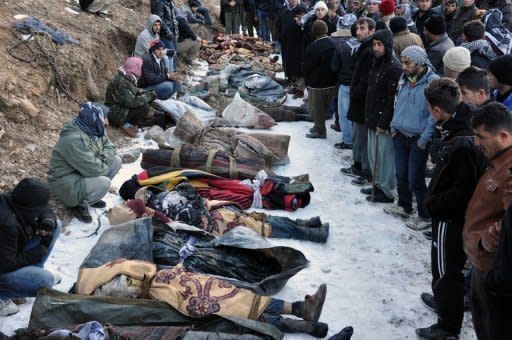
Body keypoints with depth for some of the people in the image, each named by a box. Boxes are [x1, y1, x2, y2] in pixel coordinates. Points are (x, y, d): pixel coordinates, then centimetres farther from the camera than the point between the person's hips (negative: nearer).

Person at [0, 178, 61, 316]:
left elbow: (45, 211, 5)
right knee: (45, 281, -25)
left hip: (12, 253, 9)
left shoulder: (14, 200, -14)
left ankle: (33, 272, 8)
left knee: (56, 226, 1)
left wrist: (48, 220, -19)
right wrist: (39, 252, -18)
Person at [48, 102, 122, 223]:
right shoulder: (74, 139, -32)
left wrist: (103, 158, -14)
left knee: (116, 160, 1)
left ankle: (88, 193, 10)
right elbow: (94, 170, -32)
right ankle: (79, 204, -3)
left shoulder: (93, 130, -3)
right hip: (65, 182, -9)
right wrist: (105, 164, -11)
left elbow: (110, 147, 7)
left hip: (83, 172, 9)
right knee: (104, 183, -31)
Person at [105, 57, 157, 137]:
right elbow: (130, 102, -32)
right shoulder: (121, 82, -27)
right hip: (115, 114, -10)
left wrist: (146, 92, -1)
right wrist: (147, 96, -21)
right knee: (144, 107, -21)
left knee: (145, 101, 7)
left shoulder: (127, 77, 3)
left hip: (121, 108, 10)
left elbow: (134, 91, 18)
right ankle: (127, 125, -6)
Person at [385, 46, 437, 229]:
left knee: (415, 180, -1)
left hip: (418, 139, -6)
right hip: (400, 135, 7)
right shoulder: (404, 79, 4)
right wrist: (394, 125, 10)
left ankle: (425, 216, 15)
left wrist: (425, 138, -16)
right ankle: (404, 206, 37)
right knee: (401, 175, 17)